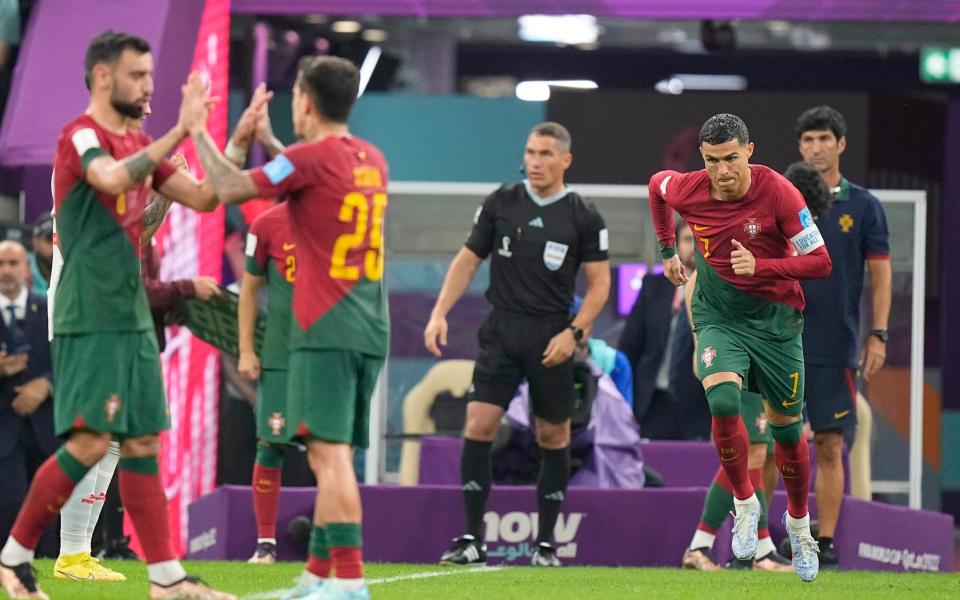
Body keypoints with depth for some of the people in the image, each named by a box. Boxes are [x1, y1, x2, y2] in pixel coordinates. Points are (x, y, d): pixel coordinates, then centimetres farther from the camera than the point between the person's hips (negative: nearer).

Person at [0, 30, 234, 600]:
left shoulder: (141, 144, 14)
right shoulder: (80, 136, -11)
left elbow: (203, 198, 16)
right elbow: (113, 179, -32)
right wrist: (181, 131, -31)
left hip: (133, 317, 8)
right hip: (90, 318, -8)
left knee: (143, 443, 6)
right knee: (90, 443, -13)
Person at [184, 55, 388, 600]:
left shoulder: (312, 158, -10)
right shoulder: (372, 161, 14)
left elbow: (229, 189, -8)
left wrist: (199, 129, 4)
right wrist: (264, 138, 37)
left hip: (326, 331, -8)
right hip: (370, 330, 8)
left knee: (330, 453, -11)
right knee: (335, 456, 13)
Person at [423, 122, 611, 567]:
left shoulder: (583, 217, -1)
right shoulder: (501, 204, 4)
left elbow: (599, 284, 1)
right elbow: (468, 260, 9)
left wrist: (573, 332, -11)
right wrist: (439, 313, -2)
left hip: (553, 338, -1)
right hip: (501, 332, 1)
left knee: (553, 436, 5)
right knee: (478, 426, -10)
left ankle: (546, 540, 16)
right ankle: (472, 538, -6)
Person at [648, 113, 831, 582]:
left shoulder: (778, 192, -19)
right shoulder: (688, 191, -11)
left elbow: (820, 261, -16)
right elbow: (656, 183, 16)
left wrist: (760, 267, -29)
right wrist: (668, 250, 16)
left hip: (776, 319, -1)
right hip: (718, 318, 1)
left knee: (787, 428, 8)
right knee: (723, 401, -27)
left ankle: (799, 522, 32)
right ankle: (744, 503, -7)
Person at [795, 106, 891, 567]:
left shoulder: (863, 207, 4)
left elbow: (880, 274, 5)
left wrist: (878, 335, -4)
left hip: (837, 350, -1)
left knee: (830, 447, 0)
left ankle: (826, 541, 4)